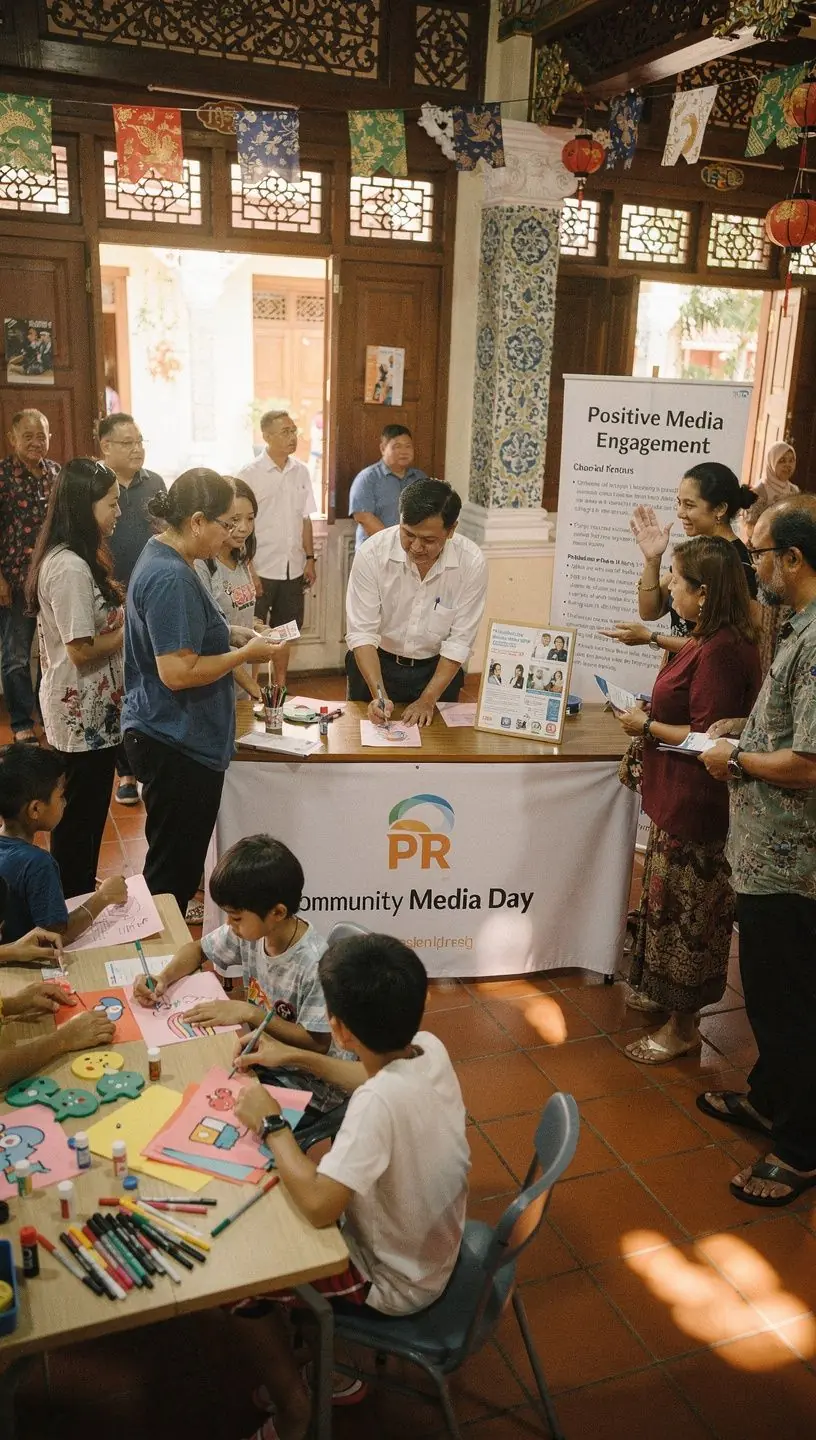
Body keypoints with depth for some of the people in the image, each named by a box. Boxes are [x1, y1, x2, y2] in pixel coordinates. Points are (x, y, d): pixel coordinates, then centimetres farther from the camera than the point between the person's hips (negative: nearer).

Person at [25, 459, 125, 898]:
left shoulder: (68, 557, 8)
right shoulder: (70, 568, -23)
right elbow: (82, 649, -24)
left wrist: (123, 611, 1)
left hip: (83, 709, 10)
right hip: (84, 714, -10)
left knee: (83, 814, 21)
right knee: (81, 819, 5)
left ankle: (78, 896, 36)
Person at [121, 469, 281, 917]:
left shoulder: (161, 558, 10)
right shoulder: (172, 578, -22)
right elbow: (177, 672, -26)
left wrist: (241, 648, 10)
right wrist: (246, 654, -15)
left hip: (172, 739, 11)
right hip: (178, 746, -11)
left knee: (175, 863, 21)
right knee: (174, 869, 2)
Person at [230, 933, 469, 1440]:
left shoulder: (379, 1101, -39)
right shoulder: (430, 1049, -15)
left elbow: (319, 1206, -39)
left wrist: (272, 1124, -25)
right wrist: (298, 1057, 4)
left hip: (396, 1282, -7)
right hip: (430, 1244, 7)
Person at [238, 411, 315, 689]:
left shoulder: (301, 472, 6)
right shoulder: (249, 475, -9)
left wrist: (309, 559, 9)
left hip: (293, 570, 5)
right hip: (260, 570, -5)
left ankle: (280, 687, 28)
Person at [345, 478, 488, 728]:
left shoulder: (472, 563, -20)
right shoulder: (372, 553, -22)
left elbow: (458, 642, -15)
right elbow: (361, 632, -20)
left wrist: (428, 700, -19)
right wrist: (379, 694, -30)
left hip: (438, 669, 0)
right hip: (375, 664, 0)